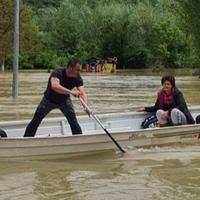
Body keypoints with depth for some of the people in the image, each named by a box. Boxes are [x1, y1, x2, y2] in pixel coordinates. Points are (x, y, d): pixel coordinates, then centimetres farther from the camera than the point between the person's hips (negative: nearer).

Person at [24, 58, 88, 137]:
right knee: (35, 122, -1)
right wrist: (71, 92, -65)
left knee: (73, 121, -16)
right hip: (49, 100, -2)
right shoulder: (57, 73, -36)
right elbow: (54, 86, -55)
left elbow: (82, 93, -30)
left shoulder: (77, 77, -23)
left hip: (64, 100, 2)